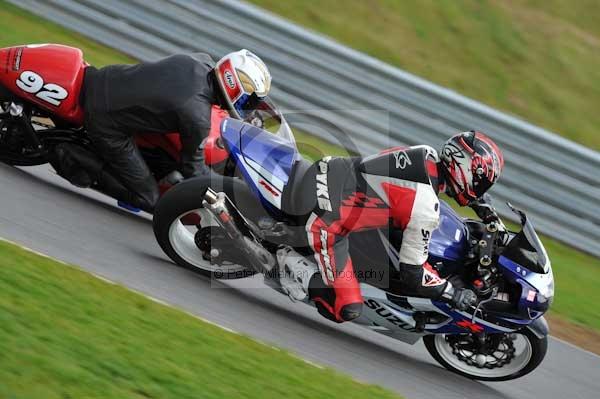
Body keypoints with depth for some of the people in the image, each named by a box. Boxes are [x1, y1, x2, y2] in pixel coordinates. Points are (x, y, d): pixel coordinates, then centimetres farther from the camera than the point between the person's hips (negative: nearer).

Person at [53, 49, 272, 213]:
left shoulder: (202, 61, -6)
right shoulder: (198, 118, -26)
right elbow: (193, 167, -11)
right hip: (106, 122, -8)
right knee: (149, 199, -1)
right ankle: (75, 159, -3)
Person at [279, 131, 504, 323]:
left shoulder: (427, 154, -1)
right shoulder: (426, 210, -22)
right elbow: (412, 272, -13)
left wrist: (478, 202, 27)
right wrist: (453, 294, -3)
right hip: (327, 222, -8)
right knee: (347, 311, -7)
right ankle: (297, 269, 3)